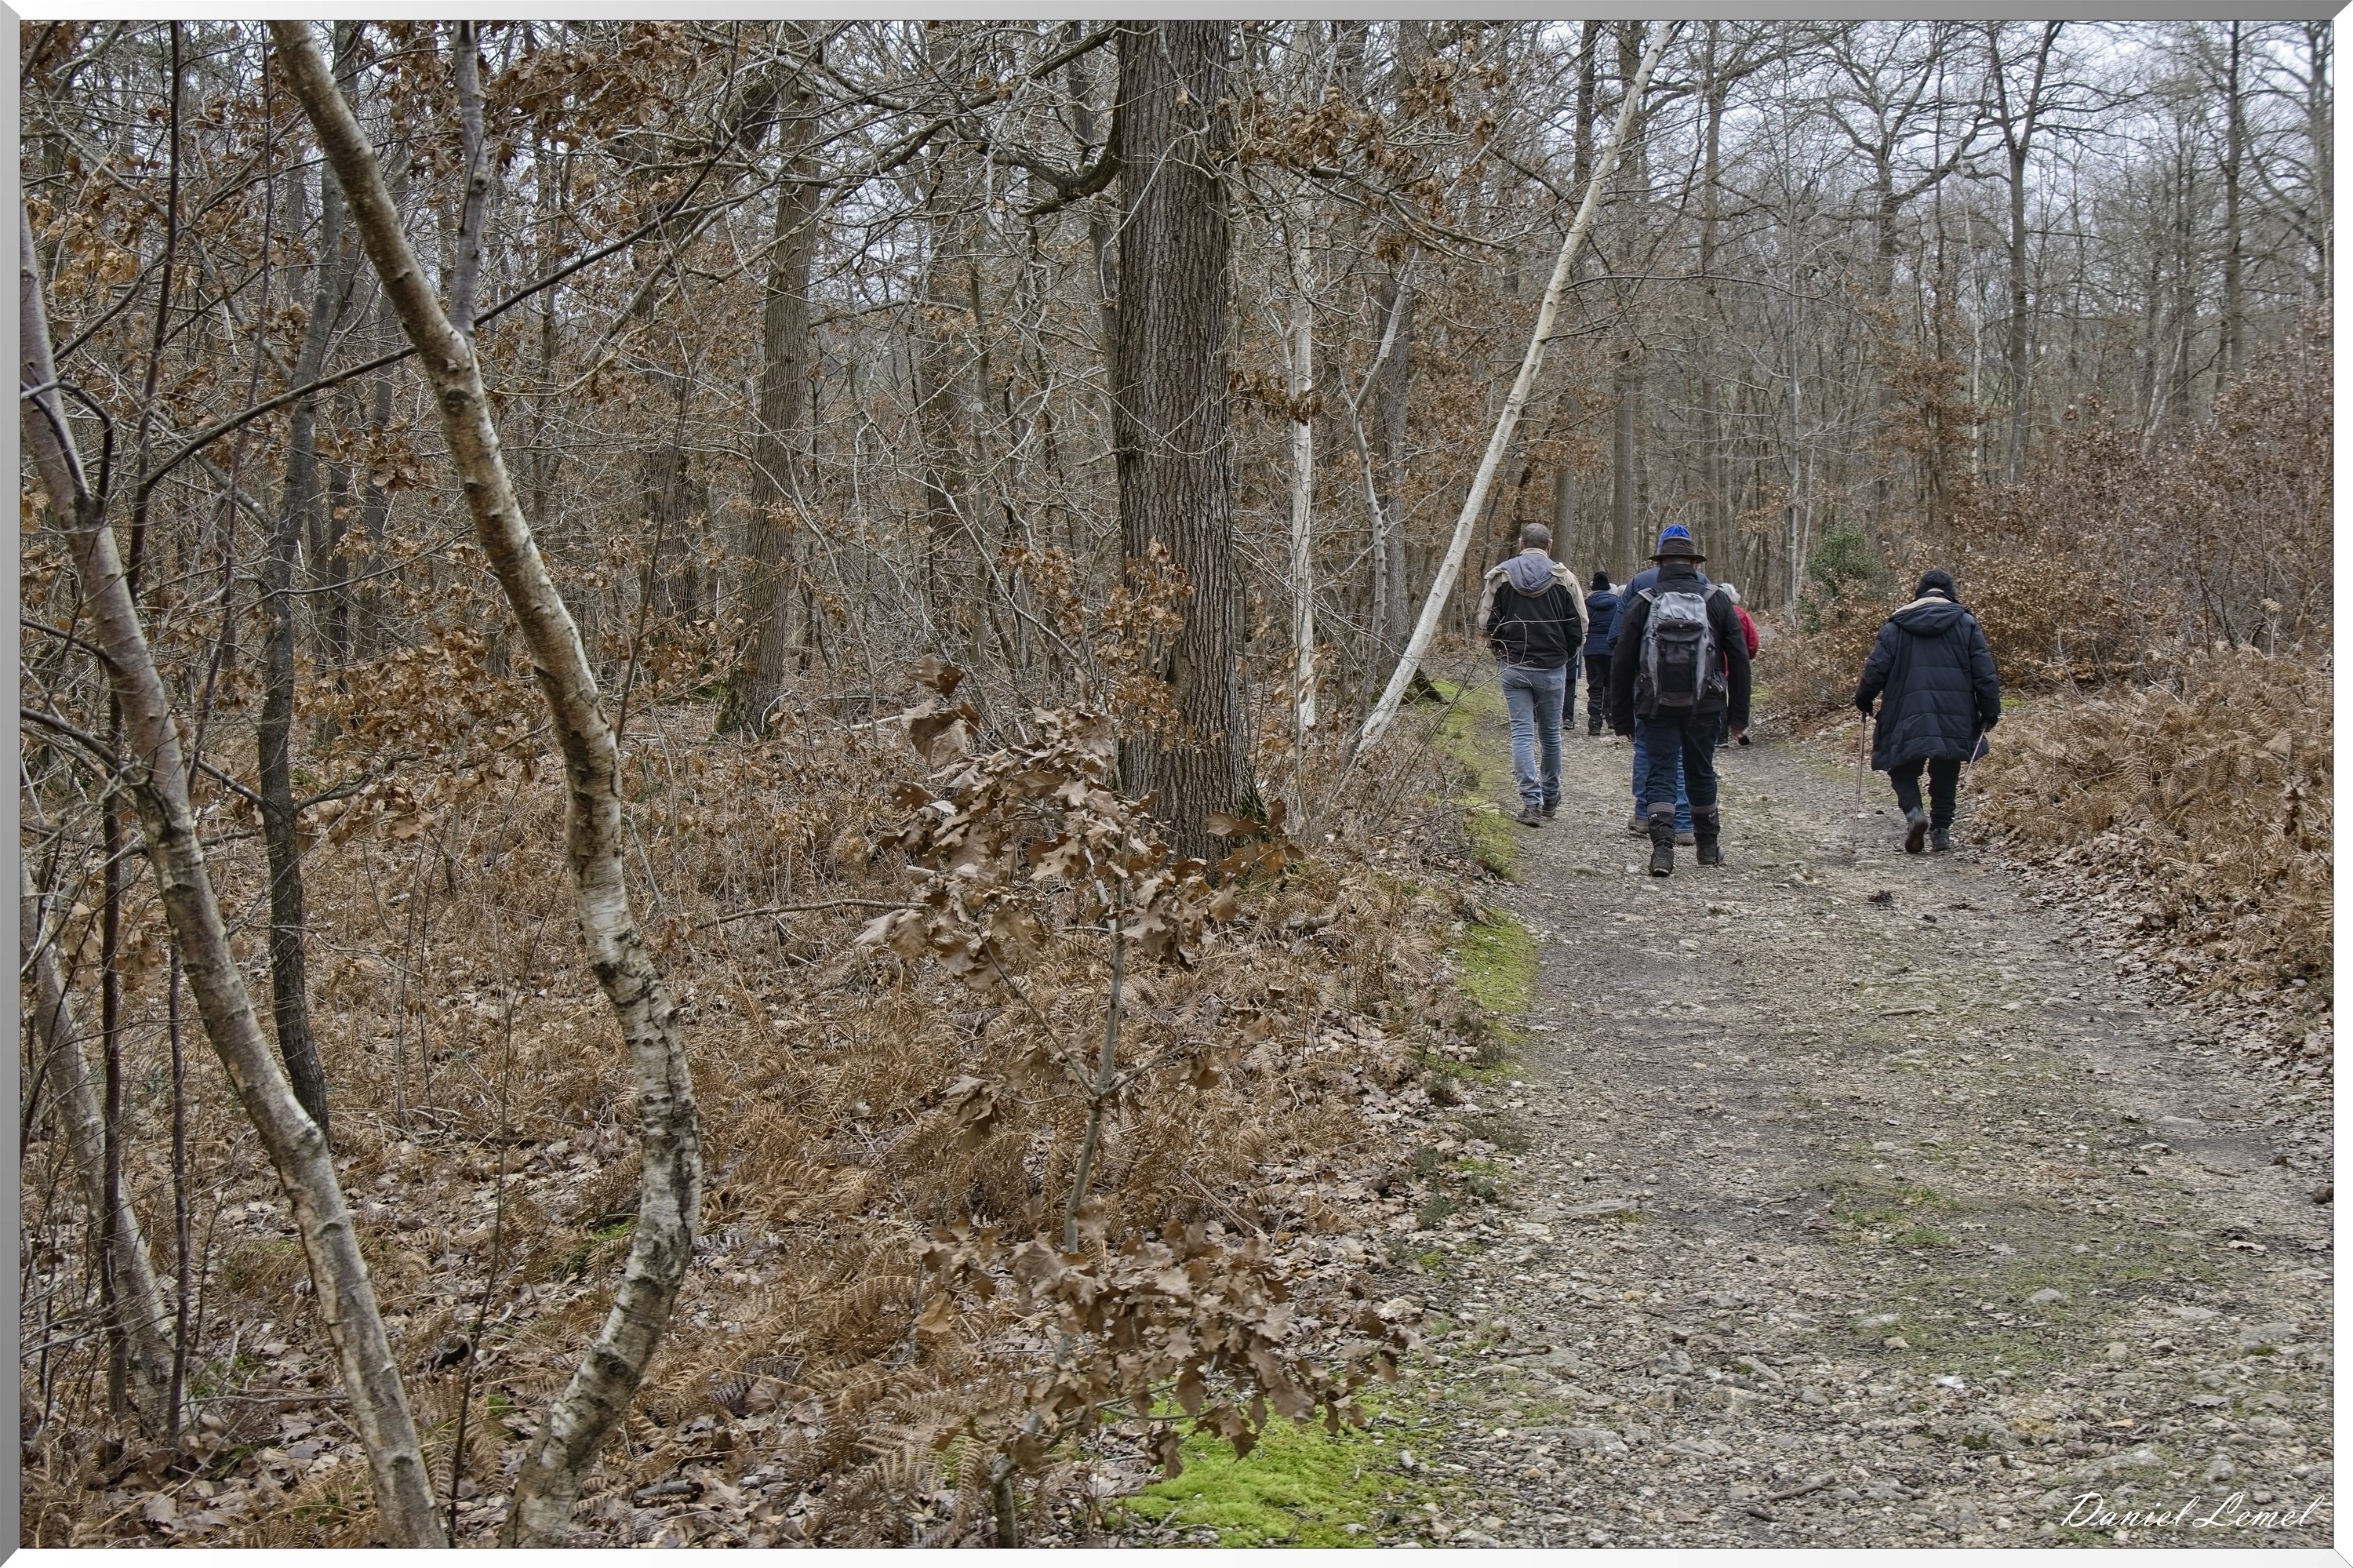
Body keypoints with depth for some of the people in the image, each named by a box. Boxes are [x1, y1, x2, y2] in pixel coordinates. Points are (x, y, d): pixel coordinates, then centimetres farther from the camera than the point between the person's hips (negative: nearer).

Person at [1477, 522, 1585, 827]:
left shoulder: (1500, 576, -1)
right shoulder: (1563, 577, -3)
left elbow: (1487, 621, -1)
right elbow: (1578, 627, -2)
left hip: (1514, 668, 0)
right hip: (1553, 669, 0)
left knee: (1522, 733, 0)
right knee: (1550, 732, 15)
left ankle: (1530, 799, -11)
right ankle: (1551, 796, 27)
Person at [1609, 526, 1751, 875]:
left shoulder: (1641, 603, -1)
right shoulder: (1716, 601, 2)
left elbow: (1622, 663, 0)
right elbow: (1739, 660, 3)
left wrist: (1621, 715, 7)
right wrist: (1739, 715, 8)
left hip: (1656, 707, -1)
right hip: (1704, 707, 2)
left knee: (1661, 774, 2)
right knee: (1701, 774, 16)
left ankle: (1662, 848, -14)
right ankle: (1709, 846, 27)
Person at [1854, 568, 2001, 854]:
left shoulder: (1896, 626, 5)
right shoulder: (1967, 624, 6)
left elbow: (1876, 669, 3)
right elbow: (1984, 672, 2)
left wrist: (1863, 699, 18)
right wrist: (1990, 710, 7)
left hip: (1907, 714, -1)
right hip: (1954, 717, 1)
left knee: (1903, 768, 8)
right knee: (1945, 772, 15)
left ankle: (1913, 811, -18)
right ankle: (1941, 829, 13)